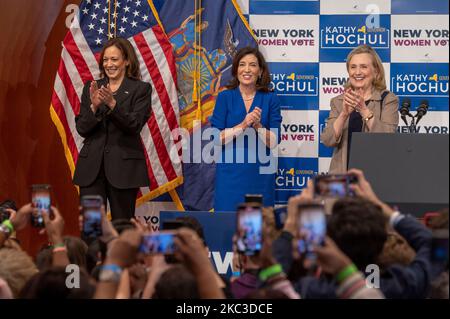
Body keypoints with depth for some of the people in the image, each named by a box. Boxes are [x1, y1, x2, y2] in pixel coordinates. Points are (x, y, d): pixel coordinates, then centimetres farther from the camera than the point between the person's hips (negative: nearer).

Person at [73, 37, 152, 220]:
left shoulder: (141, 89, 2)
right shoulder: (91, 88, 12)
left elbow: (135, 125, -10)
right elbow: (81, 129, 5)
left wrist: (112, 103, -23)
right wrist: (94, 106, -13)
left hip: (124, 165, -2)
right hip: (92, 165, 3)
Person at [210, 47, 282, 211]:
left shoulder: (270, 99, 3)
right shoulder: (225, 97, 2)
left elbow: (273, 142, -1)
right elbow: (216, 138, -6)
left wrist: (257, 125, -18)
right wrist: (243, 125, -17)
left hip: (260, 174, 1)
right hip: (230, 173, -1)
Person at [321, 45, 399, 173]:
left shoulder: (388, 99, 0)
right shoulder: (338, 101, 9)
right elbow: (328, 140, -4)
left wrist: (364, 110, -23)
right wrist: (344, 114, -19)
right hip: (343, 173, 3)